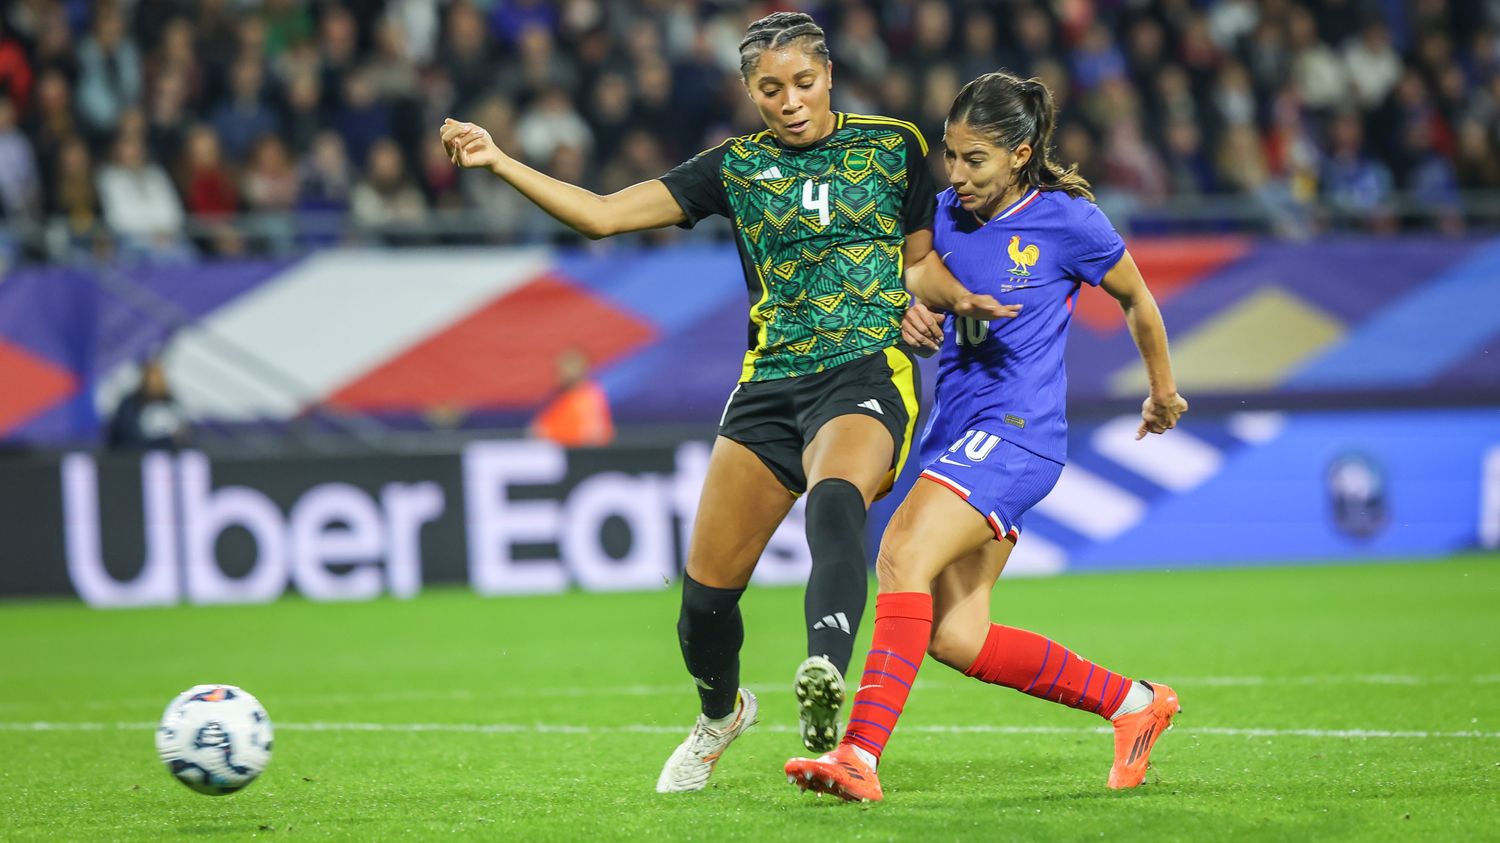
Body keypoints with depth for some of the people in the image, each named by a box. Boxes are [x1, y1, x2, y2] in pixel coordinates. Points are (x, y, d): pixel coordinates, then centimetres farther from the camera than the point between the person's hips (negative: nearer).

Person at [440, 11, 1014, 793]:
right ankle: (720, 713, 33)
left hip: (868, 372, -3)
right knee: (707, 586, 2)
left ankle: (825, 680, -57)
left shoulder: (894, 145, 8)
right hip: (769, 386, 3)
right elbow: (603, 214, 6)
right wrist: (498, 161, -3)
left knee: (835, 503, -37)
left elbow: (920, 264, 17)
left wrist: (958, 298, -5)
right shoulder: (734, 168, 9)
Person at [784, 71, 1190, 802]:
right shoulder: (944, 215, 9)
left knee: (903, 551, -28)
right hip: (955, 432, 8)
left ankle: (861, 755, -37)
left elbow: (1136, 298, 10)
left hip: (1017, 433, -7)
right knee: (955, 639, 3)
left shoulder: (1067, 221, -5)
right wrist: (903, 313, -10)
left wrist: (1163, 391, 24)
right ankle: (1134, 702, 21)